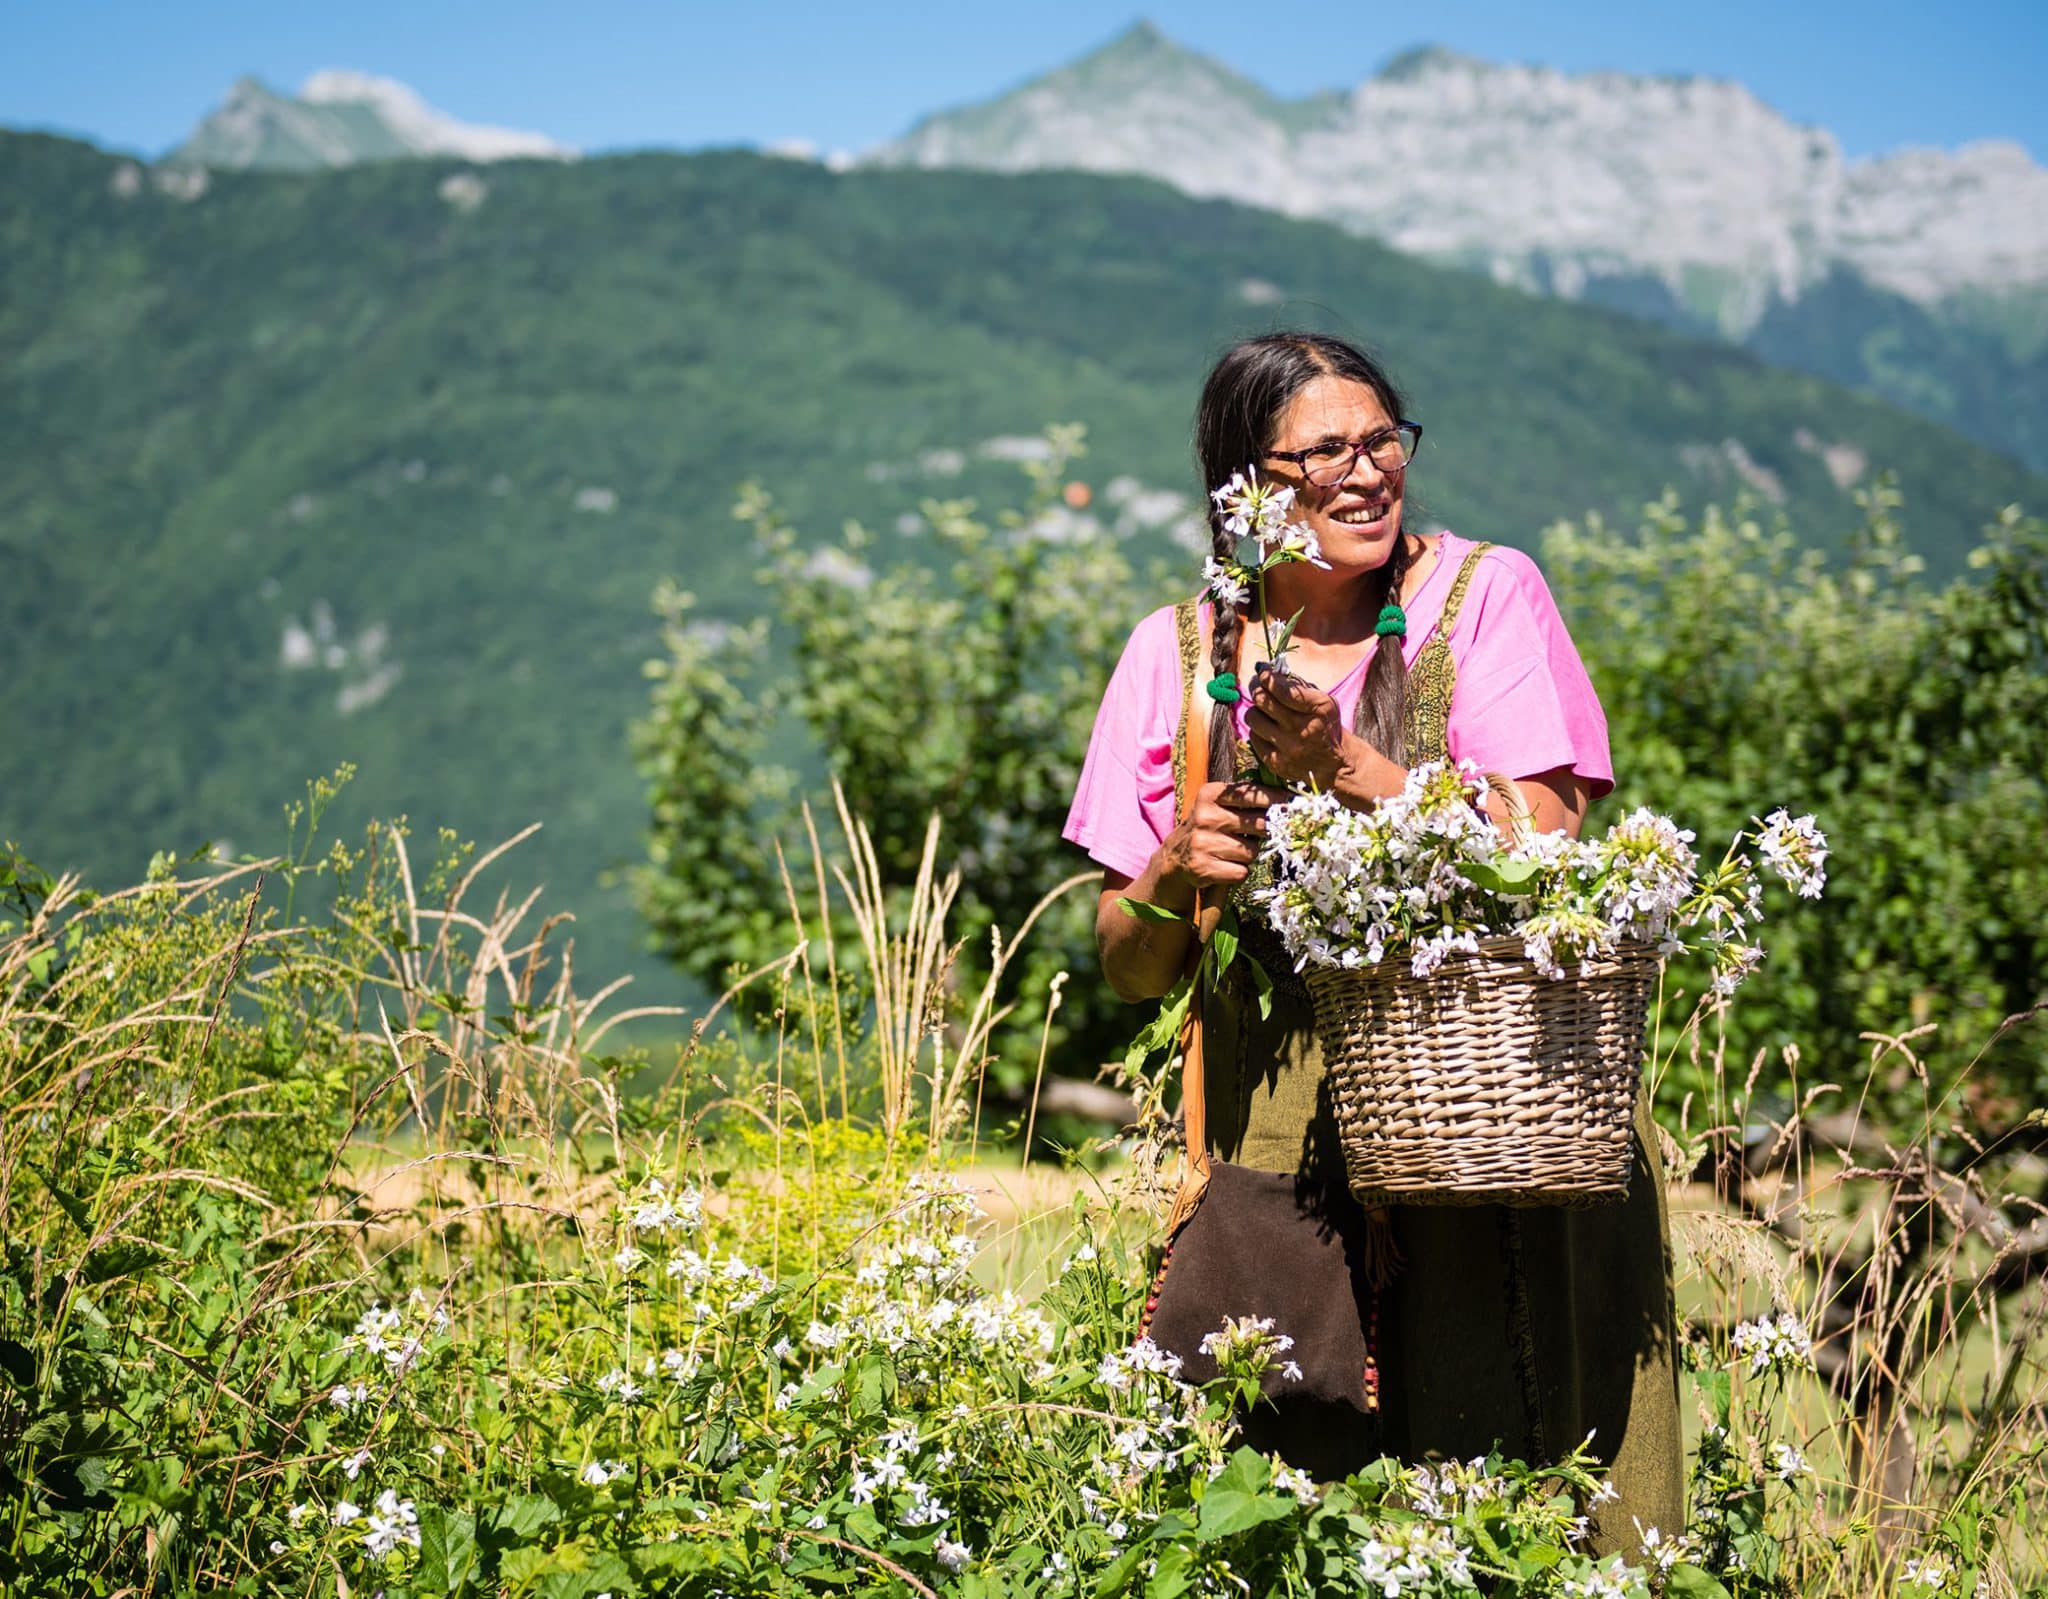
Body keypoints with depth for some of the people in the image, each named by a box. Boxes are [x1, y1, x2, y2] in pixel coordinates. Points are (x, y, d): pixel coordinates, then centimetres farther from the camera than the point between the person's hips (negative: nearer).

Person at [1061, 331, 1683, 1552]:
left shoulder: (1484, 593, 1)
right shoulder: (1179, 652, 7)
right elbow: (1129, 967, 9)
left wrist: (1346, 768, -17)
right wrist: (1174, 878, -11)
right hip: (1279, 1142, 2)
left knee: (1507, 1471, -6)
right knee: (1303, 1490, -4)